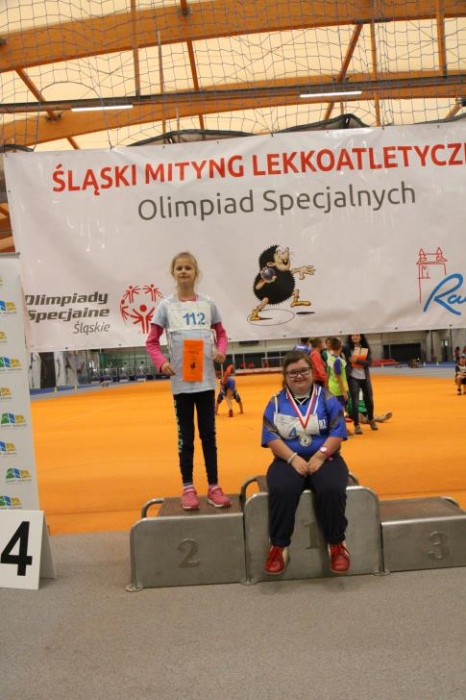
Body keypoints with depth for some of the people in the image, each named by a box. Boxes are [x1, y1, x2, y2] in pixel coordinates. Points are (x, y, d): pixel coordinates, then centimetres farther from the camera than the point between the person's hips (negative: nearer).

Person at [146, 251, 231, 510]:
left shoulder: (208, 303, 3)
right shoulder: (166, 306, -1)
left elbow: (221, 333, 13)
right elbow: (152, 341, 2)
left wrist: (221, 351, -8)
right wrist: (162, 363, -15)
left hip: (206, 379, 2)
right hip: (181, 381, -1)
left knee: (209, 434, 9)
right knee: (186, 436, 7)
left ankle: (214, 487, 19)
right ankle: (188, 488, 18)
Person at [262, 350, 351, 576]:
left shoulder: (326, 397, 5)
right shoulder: (276, 402, 7)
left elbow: (337, 432, -3)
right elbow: (271, 437, -2)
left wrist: (319, 456, -16)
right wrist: (293, 458, -17)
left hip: (324, 458, 0)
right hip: (289, 460, 0)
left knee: (331, 490, -32)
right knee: (281, 491, -32)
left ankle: (337, 544, -10)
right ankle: (279, 546, -14)